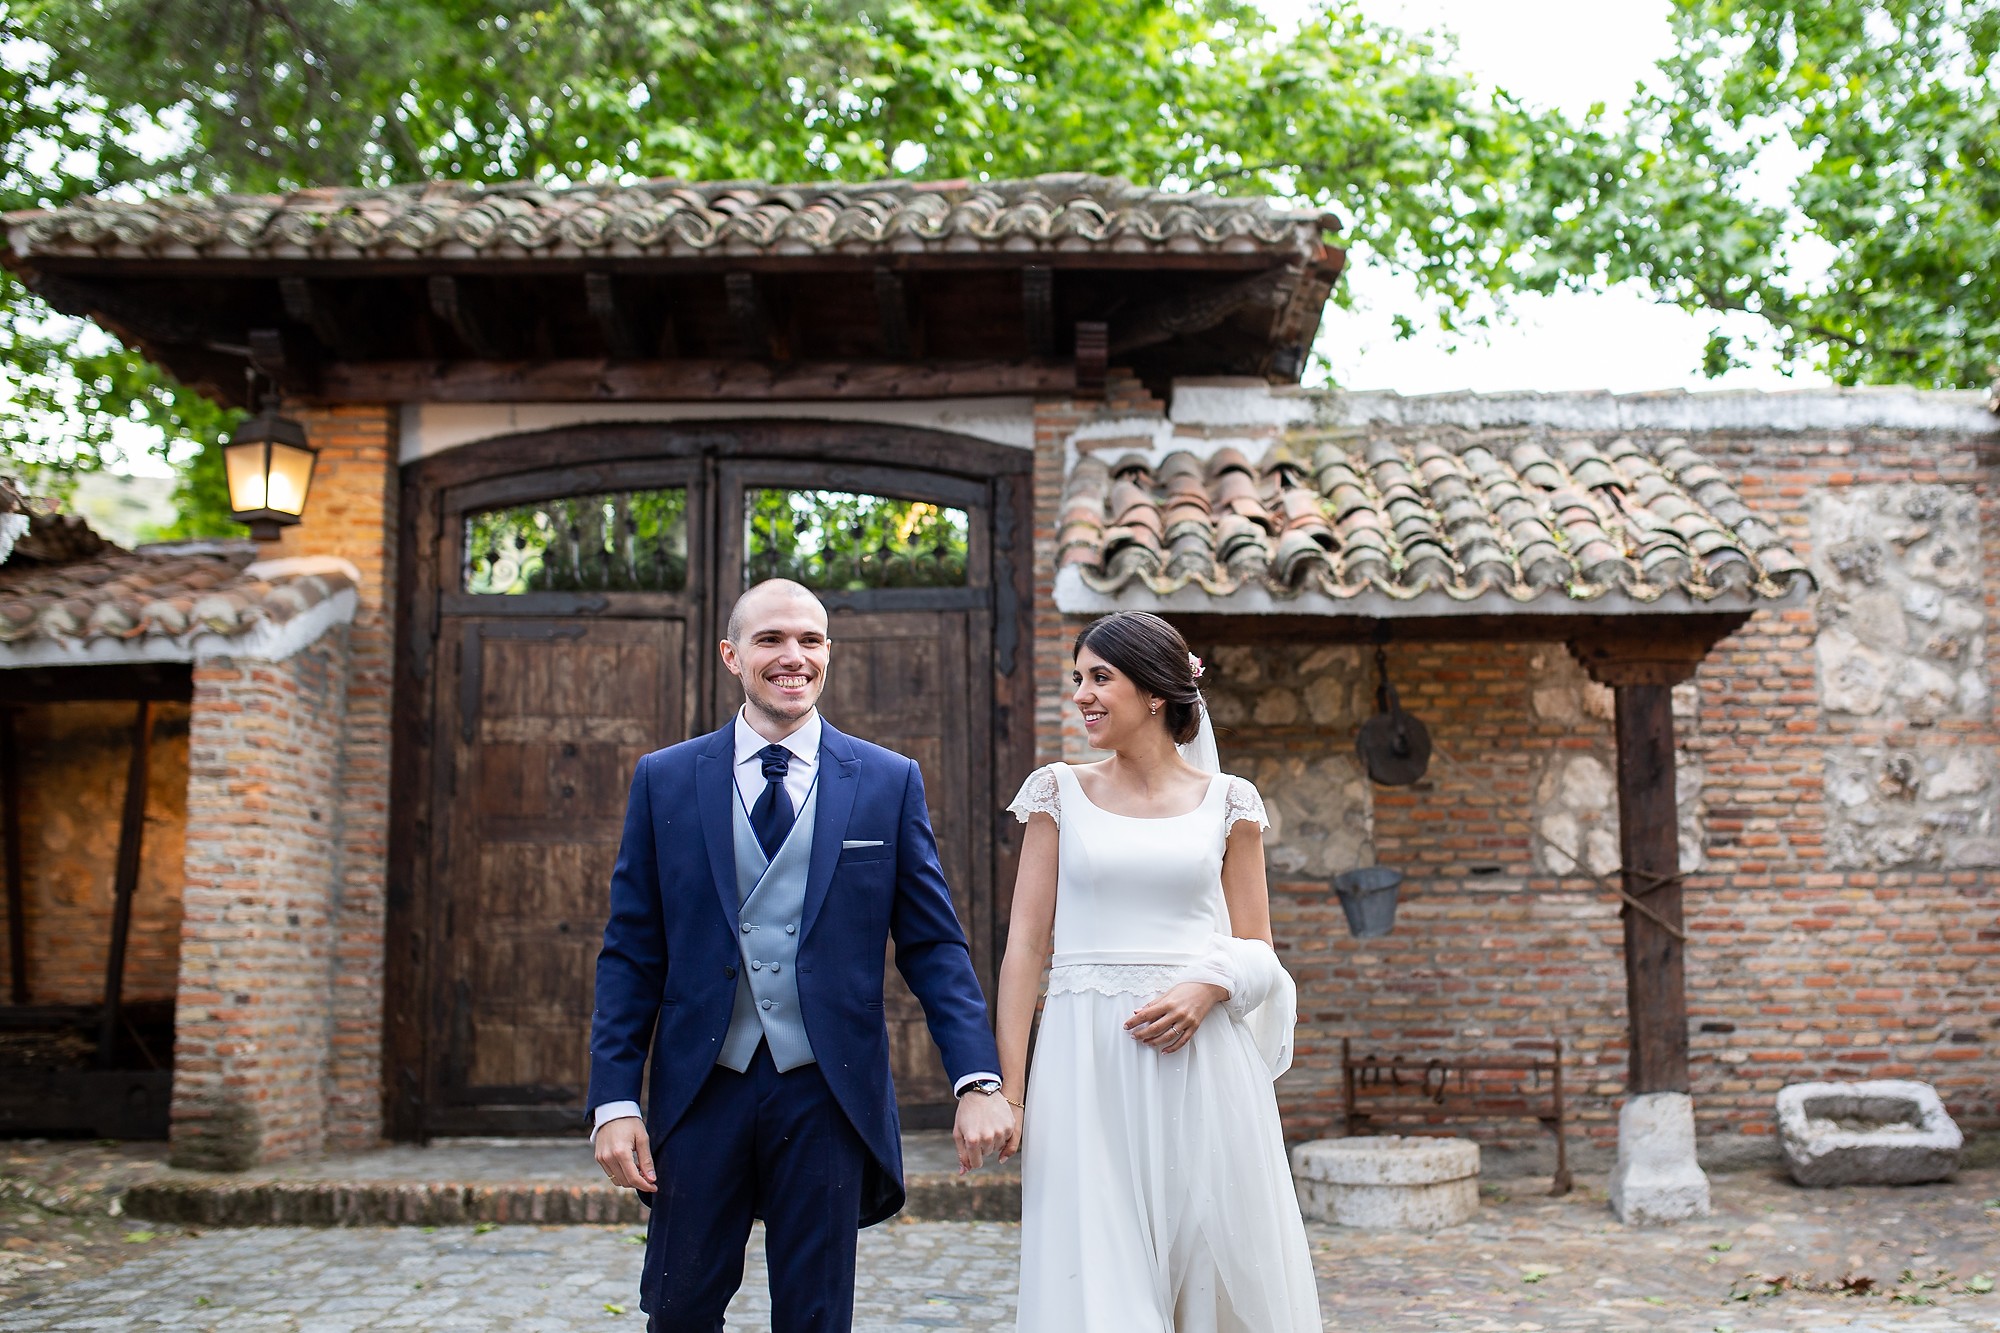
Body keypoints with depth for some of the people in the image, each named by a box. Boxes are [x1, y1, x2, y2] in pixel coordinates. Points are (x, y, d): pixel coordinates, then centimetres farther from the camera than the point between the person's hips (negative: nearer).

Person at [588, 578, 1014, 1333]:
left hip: (828, 1095, 0)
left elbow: (933, 945, 1)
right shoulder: (664, 780, 4)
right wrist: (614, 1100, -3)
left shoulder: (889, 783, 2)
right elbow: (630, 954, 4)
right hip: (700, 1093, 1)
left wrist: (978, 1081, -10)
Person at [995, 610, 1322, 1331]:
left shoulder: (1228, 803, 6)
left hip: (1203, 1063, 0)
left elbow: (1256, 948, 9)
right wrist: (1007, 1085, -5)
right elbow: (1026, 945, 2)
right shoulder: (1061, 794, 6)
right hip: (1088, 1066, 0)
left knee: (1215, 1272, 5)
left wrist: (1208, 987, -13)